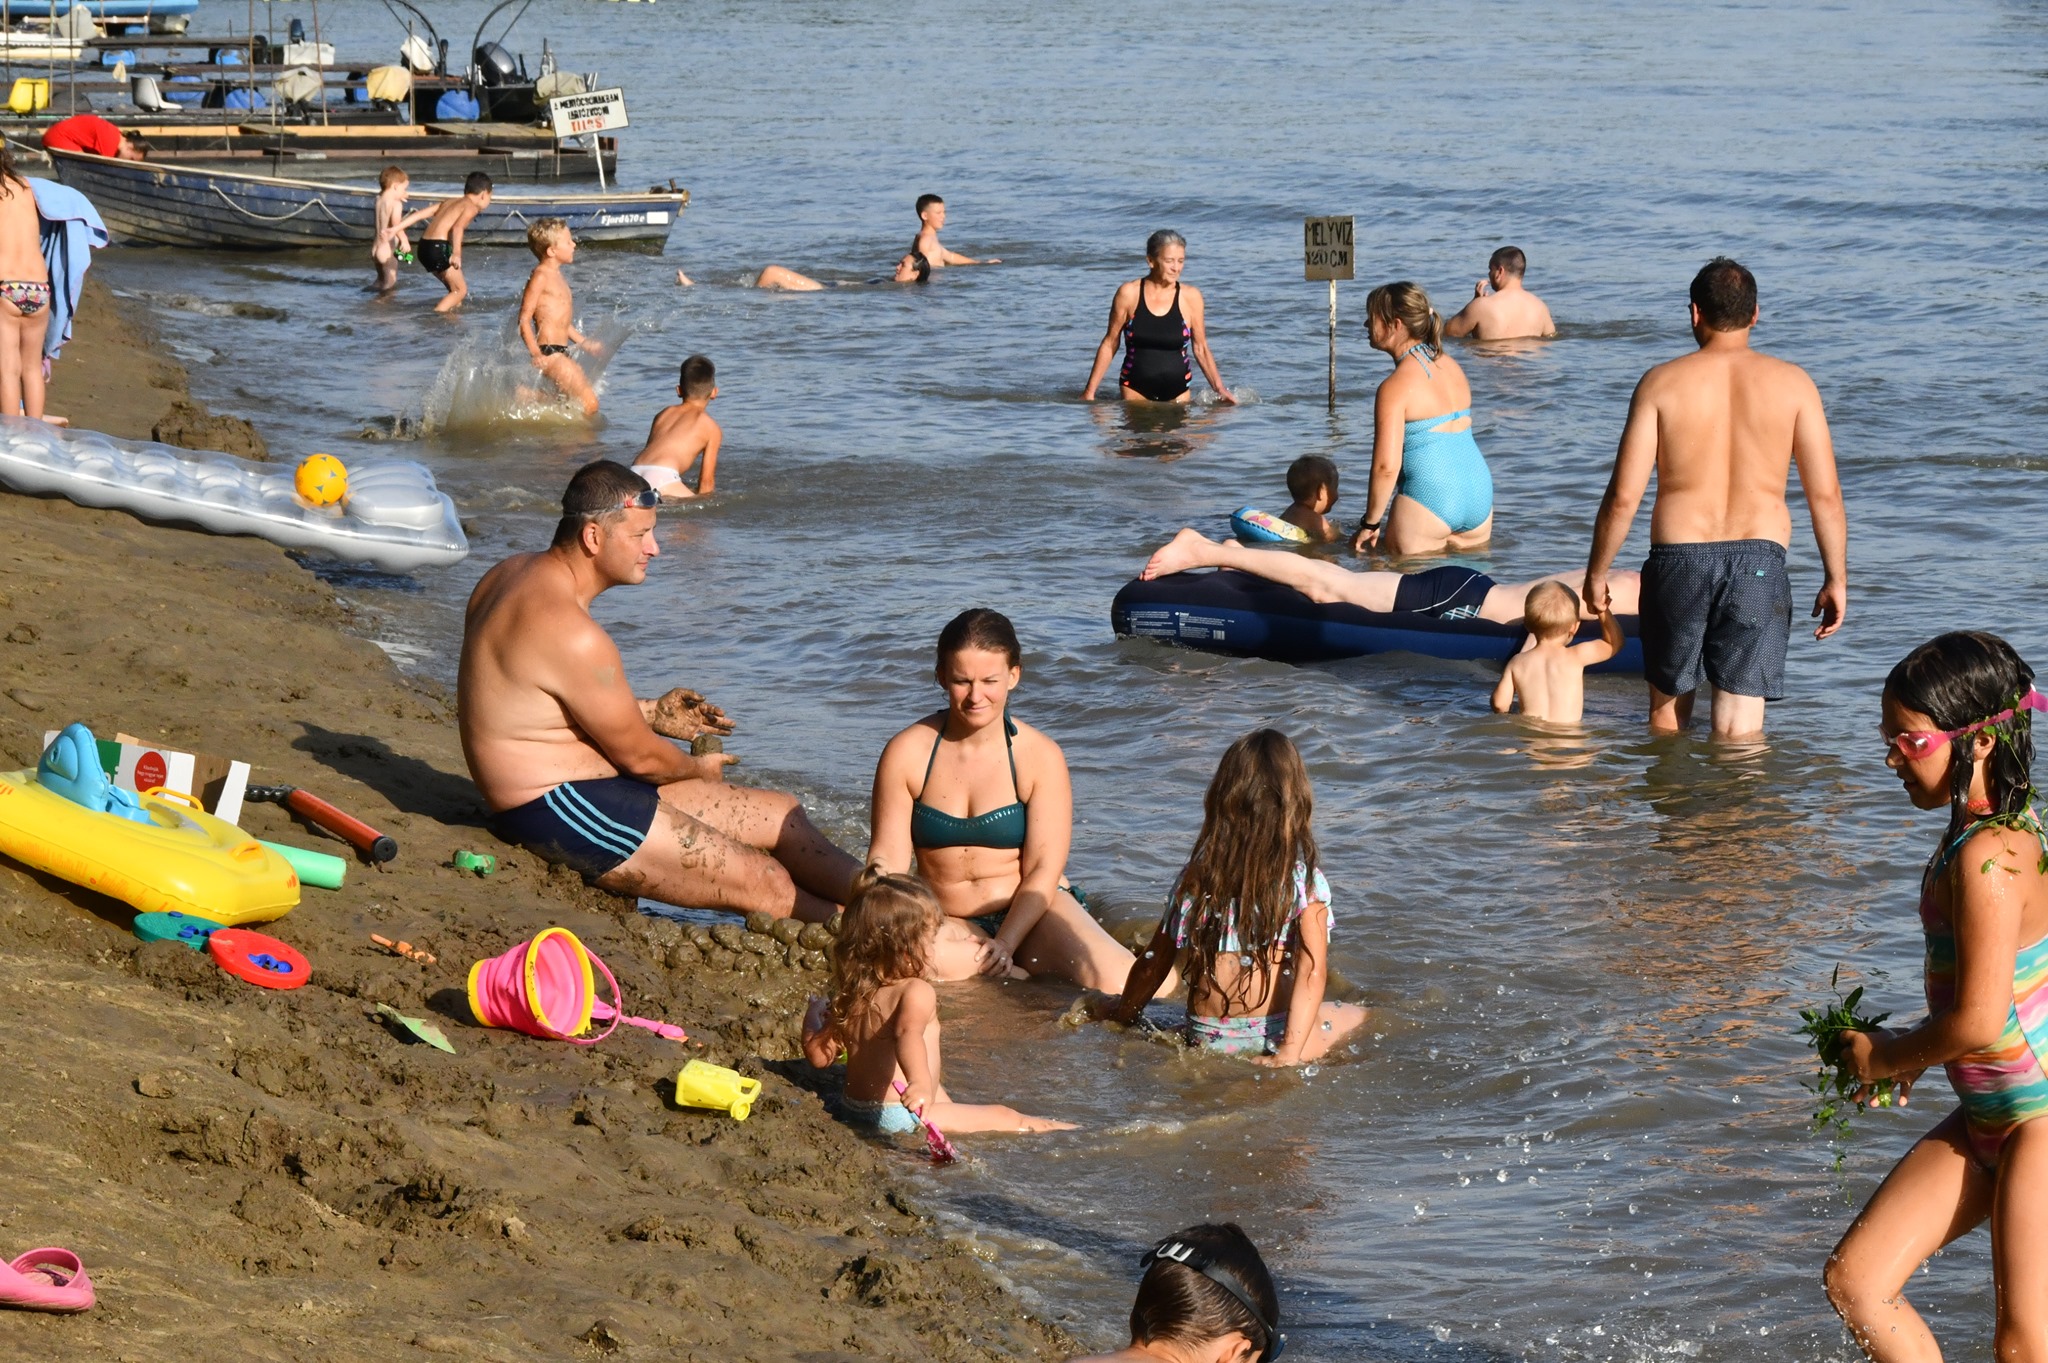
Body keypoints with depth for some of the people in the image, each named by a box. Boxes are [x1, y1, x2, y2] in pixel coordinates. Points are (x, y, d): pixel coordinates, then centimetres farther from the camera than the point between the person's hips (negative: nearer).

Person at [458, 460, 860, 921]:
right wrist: (698, 770, 8)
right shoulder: (570, 632, -25)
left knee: (782, 814, 11)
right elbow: (639, 757, -14)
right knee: (765, 884, -12)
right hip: (557, 812, -11)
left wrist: (651, 713, 18)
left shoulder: (519, 572, 7)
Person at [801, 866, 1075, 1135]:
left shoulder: (849, 998, 5)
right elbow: (908, 1033, -39)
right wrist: (919, 1082, -58)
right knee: (1005, 1117, -1)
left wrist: (814, 1017, 32)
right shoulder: (916, 992, -19)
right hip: (898, 1115, -9)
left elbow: (819, 1055, 10)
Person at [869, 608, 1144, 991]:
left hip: (1029, 914, -1)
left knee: (1117, 984, -29)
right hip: (946, 924, 1)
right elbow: (888, 858, -4)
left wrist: (1004, 944, -23)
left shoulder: (1040, 757, -5)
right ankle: (1023, 976, -22)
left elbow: (1043, 869, -9)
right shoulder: (907, 753, -2)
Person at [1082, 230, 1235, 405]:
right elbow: (1110, 344, 4)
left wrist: (1220, 389, -5)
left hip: (1177, 391, 1)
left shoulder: (1190, 297, -2)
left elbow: (1201, 349, 5)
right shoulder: (1129, 293, -4)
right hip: (1136, 390, -1)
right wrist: (1090, 391, 4)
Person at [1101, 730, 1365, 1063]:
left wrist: (1122, 1015, 26)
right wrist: (1290, 1053, -18)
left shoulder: (1195, 875, 2)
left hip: (1207, 1039, 3)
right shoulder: (1304, 878, -7)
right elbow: (1313, 971, -16)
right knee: (1357, 1016, 24)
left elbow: (1154, 963, 9)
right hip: (1271, 1038, -3)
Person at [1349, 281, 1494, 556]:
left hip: (1430, 500, -7)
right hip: (1480, 493, 7)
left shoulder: (1396, 387, -12)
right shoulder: (1450, 366, 12)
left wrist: (1369, 524, -5)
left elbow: (1386, 466, -16)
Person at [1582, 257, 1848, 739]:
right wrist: (1836, 579, 8)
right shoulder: (1791, 384, 0)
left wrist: (1596, 573, 9)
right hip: (1759, 560, 0)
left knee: (1667, 709, 20)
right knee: (1740, 726, 2)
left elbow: (1623, 495, -3)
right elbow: (1825, 494, -1)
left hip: (1678, 559, 0)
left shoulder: (1663, 383, -2)